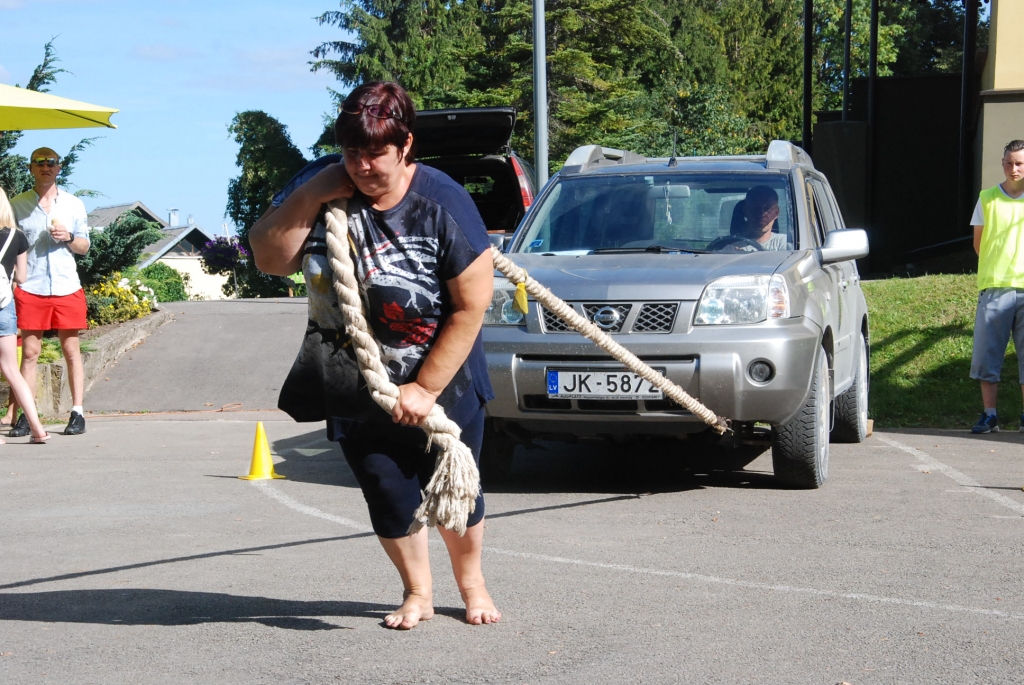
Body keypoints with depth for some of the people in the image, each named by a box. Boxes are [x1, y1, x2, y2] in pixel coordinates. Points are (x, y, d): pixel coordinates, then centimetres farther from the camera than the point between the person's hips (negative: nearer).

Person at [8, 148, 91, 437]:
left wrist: (69, 237, -6)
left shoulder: (73, 204, 11)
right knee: (29, 352, -2)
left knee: (72, 351, 2)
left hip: (67, 288, 1)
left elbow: (84, 246, 15)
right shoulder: (18, 204, 7)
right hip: (30, 289, -1)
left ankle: (77, 413, 5)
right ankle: (25, 416, 0)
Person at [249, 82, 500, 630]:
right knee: (389, 496, 6)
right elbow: (268, 259, -12)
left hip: (441, 380, -2)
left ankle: (471, 584, 35)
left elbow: (472, 305, -16)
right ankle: (417, 593, 30)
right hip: (354, 386, 2)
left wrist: (425, 387, -15)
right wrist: (309, 197, -26)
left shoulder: (442, 204, -19)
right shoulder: (322, 184, -9)